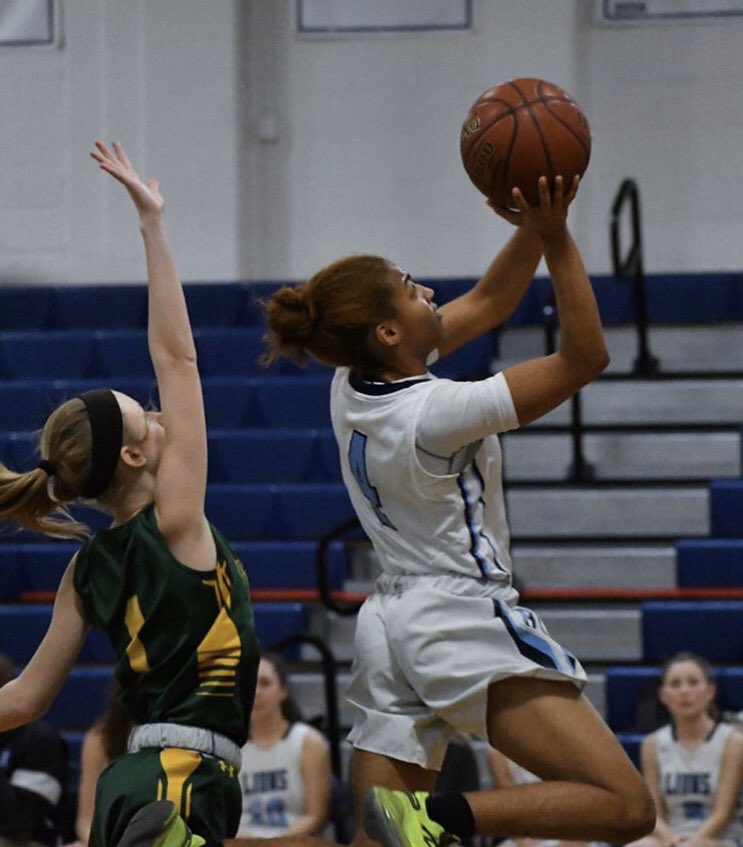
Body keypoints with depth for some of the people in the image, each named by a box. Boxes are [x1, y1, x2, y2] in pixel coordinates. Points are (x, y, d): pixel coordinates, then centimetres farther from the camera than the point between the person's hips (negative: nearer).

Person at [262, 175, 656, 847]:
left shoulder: (355, 383, 3)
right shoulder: (433, 414, -20)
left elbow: (486, 305, 15)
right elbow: (585, 358, -15)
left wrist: (532, 230, 2)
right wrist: (556, 240, -18)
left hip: (392, 622, 9)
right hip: (464, 623, -9)